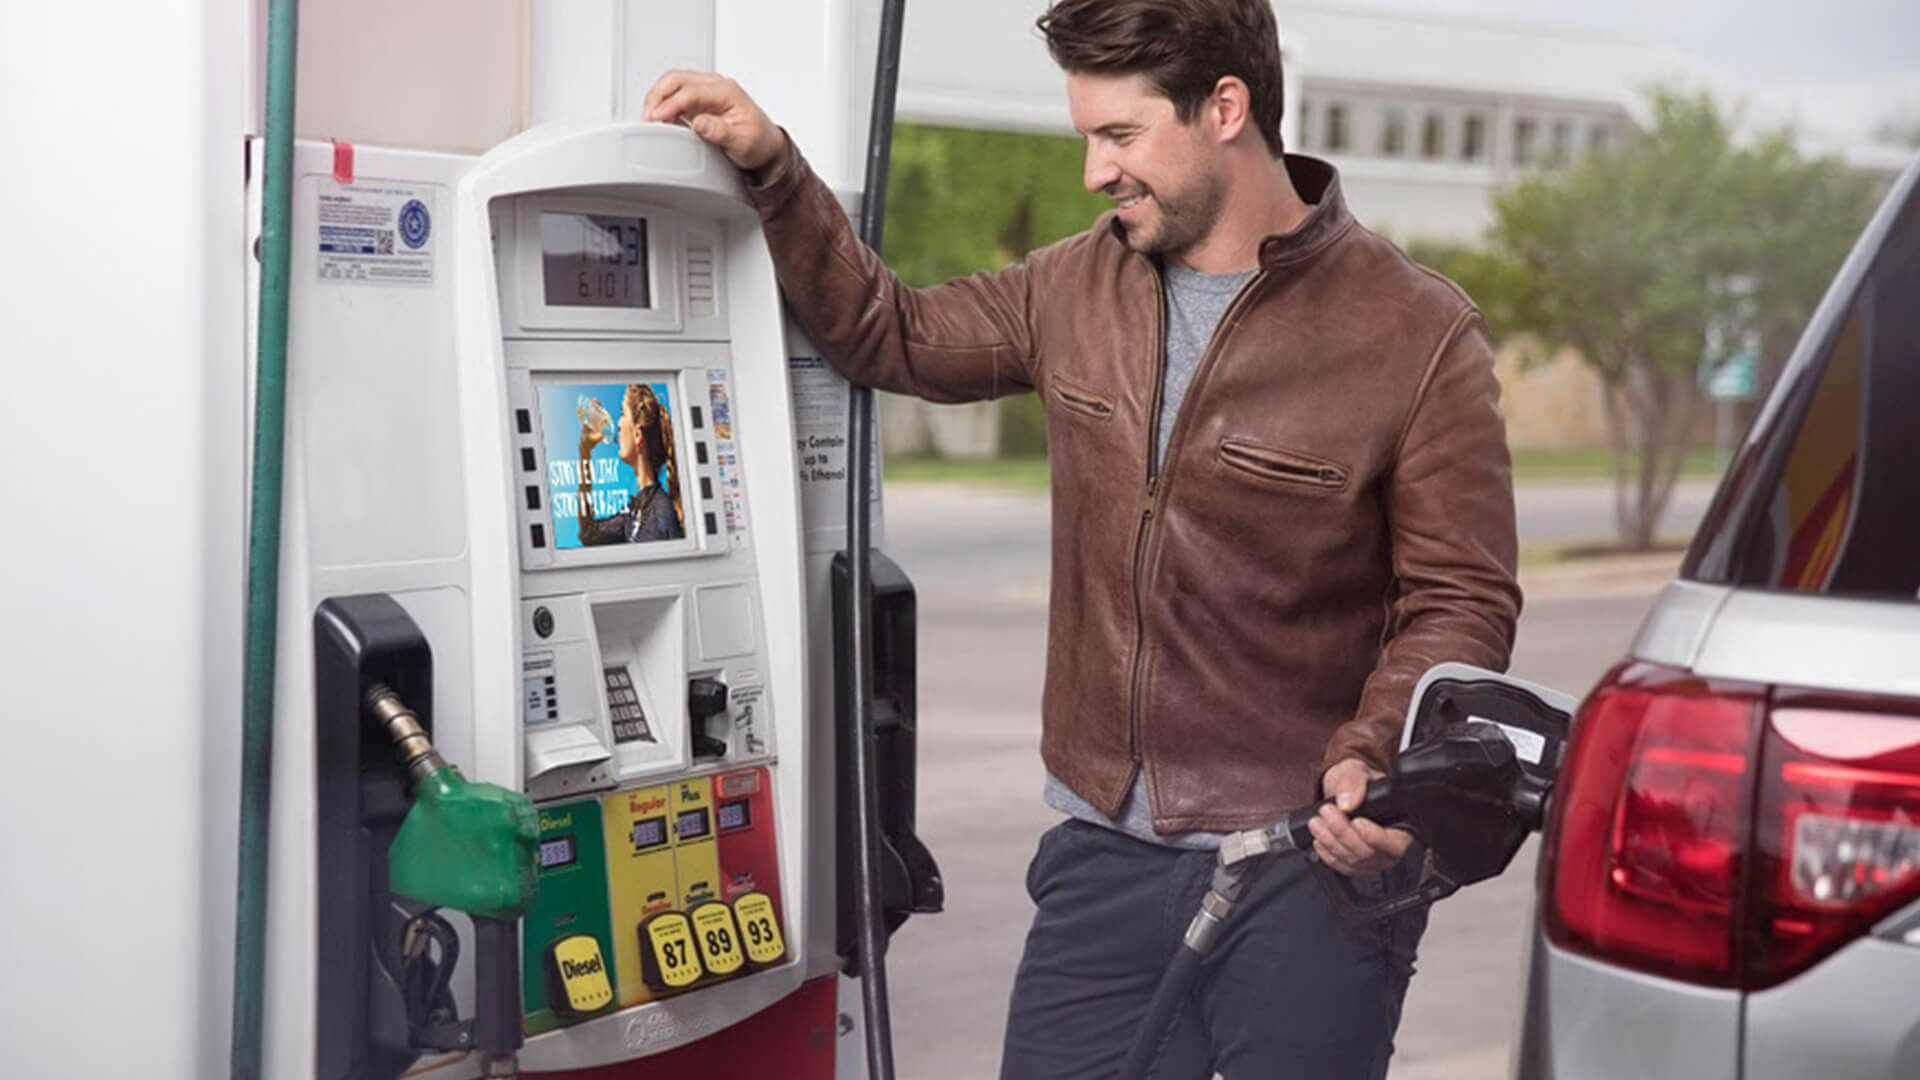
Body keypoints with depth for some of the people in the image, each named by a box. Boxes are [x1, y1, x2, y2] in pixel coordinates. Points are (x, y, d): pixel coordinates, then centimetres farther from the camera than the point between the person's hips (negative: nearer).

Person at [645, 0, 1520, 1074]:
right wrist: (770, 168, 12)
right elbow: (895, 334, 22)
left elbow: (1460, 601, -7)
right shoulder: (1081, 288, 8)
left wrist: (1371, 759, -24)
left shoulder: (1417, 335, -8)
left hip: (1314, 869, -4)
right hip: (1105, 854, 5)